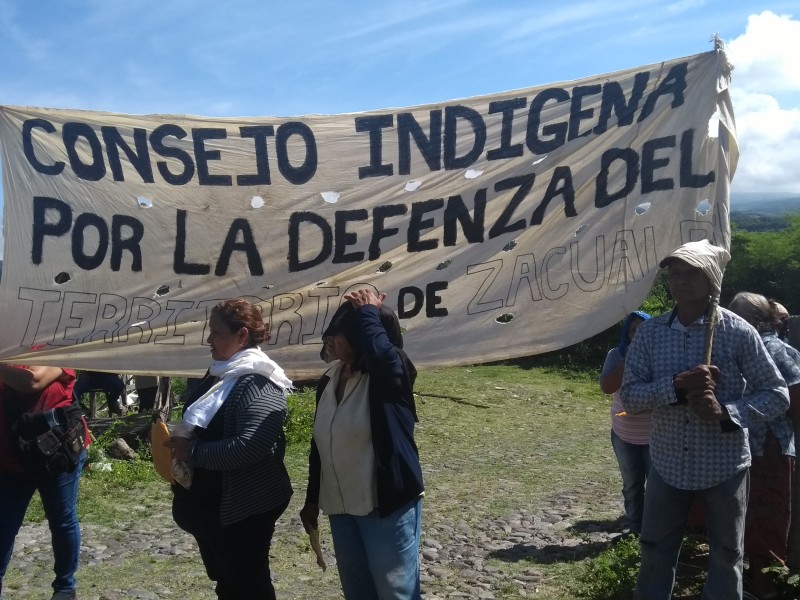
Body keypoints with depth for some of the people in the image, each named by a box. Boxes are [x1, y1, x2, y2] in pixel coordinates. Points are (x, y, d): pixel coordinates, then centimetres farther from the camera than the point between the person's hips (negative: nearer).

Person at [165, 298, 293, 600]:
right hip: (211, 506, 10)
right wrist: (179, 442, 4)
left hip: (243, 509, -9)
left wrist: (193, 452, -24)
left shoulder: (258, 383, -20)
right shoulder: (220, 374, 9)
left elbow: (251, 446, -32)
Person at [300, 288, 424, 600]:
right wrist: (312, 499, 17)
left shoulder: (392, 375, -16)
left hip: (387, 508, -7)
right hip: (340, 509, 7)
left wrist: (368, 313, -24)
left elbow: (379, 350, -42)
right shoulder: (329, 380, 4)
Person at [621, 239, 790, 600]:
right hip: (667, 465, 2)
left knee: (726, 557, 15)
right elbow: (629, 396, -7)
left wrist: (726, 412, -23)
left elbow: (777, 395, -6)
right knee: (654, 554, 14)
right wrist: (676, 385, -24)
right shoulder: (650, 331, -4)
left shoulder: (737, 332, -11)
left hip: (724, 467, -2)